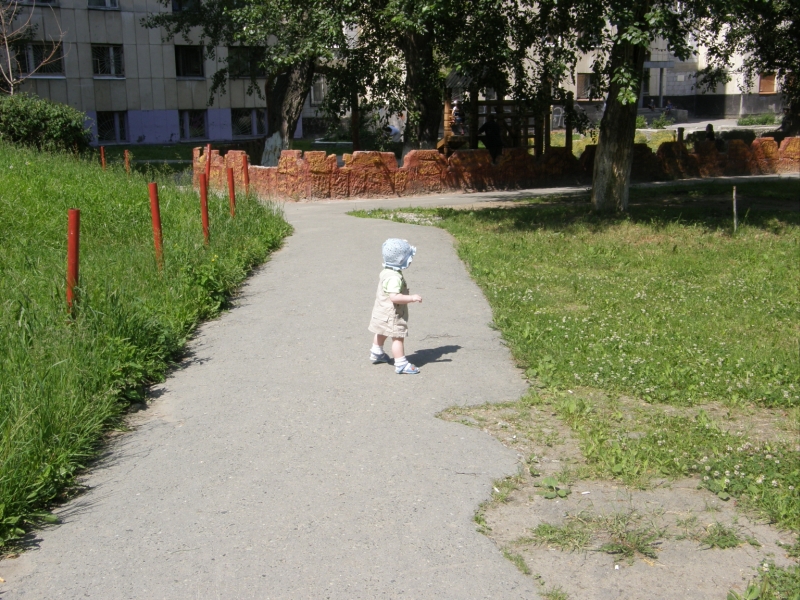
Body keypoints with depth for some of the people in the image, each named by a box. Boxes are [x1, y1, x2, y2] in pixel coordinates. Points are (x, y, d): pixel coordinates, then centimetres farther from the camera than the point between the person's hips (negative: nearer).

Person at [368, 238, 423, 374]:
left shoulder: (385, 272, 3)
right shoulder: (394, 277, -29)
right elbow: (394, 297, -37)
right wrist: (412, 298, -32)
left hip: (382, 311, 11)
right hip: (392, 315, -11)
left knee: (381, 333, 27)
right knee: (398, 338, -7)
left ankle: (376, 354, 46)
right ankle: (401, 364, -6)